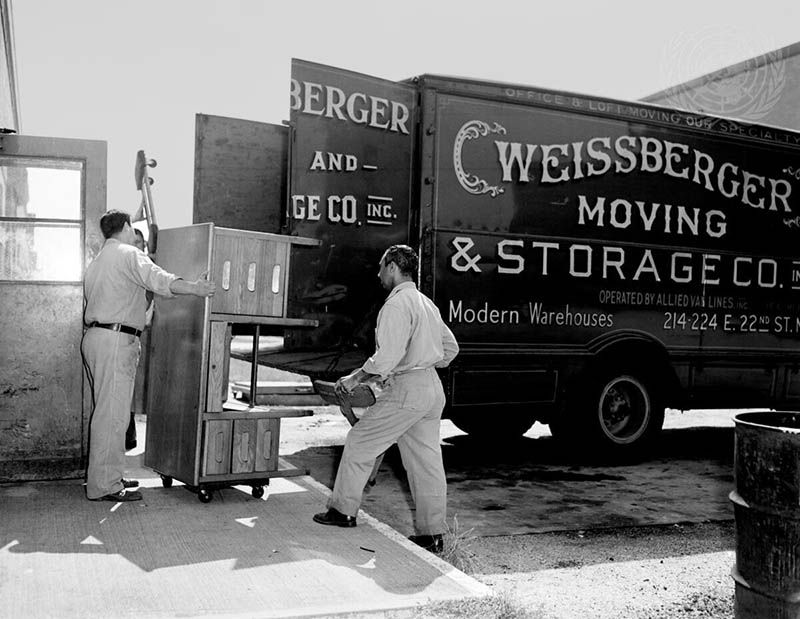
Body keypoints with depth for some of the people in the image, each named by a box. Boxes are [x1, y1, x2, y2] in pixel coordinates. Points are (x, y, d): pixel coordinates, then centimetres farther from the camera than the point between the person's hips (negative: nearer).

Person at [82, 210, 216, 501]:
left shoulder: (95, 263, 24)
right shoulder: (127, 254, -5)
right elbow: (156, 278, -25)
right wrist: (192, 288, -39)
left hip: (94, 334, 10)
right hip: (115, 339, -10)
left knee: (105, 410, 15)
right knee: (113, 413, -10)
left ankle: (106, 476, 21)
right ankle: (104, 486, -8)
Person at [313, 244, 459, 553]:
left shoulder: (396, 304, -13)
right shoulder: (427, 304, 17)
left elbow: (388, 356, -22)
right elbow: (450, 348, 23)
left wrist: (355, 378, -11)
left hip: (405, 390, -9)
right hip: (433, 388, 9)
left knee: (360, 443, 7)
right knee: (425, 460, 9)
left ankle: (343, 510, 17)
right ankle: (432, 534, 12)